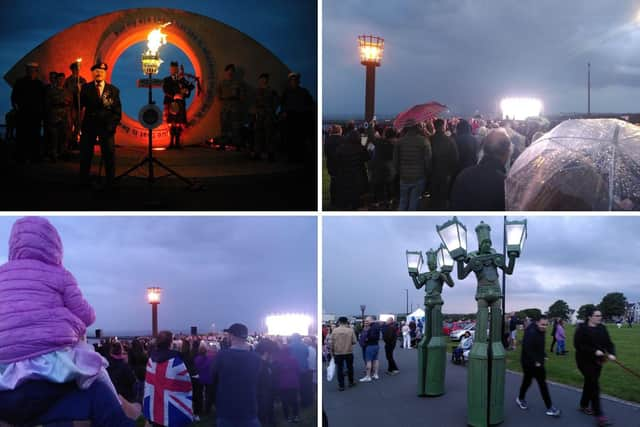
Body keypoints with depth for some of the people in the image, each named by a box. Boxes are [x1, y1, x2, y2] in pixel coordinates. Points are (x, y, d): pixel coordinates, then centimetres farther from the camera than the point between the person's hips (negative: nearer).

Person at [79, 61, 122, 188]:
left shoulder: (113, 90, 6)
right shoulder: (86, 88, 6)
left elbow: (117, 111, 3)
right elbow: (80, 106, 0)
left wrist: (112, 125, -8)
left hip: (107, 127, 0)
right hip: (89, 126, 0)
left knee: (109, 155, 0)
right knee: (85, 154, 3)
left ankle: (110, 183, 8)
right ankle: (84, 182, 13)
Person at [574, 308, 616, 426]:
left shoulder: (602, 328, 4)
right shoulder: (582, 329, -15)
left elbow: (608, 343, 3)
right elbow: (578, 345, -20)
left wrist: (611, 353, -18)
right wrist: (594, 351, -25)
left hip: (597, 361, 6)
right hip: (585, 361, -6)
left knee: (590, 383, 18)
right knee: (594, 385, -11)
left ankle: (584, 405, 38)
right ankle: (598, 415, -10)